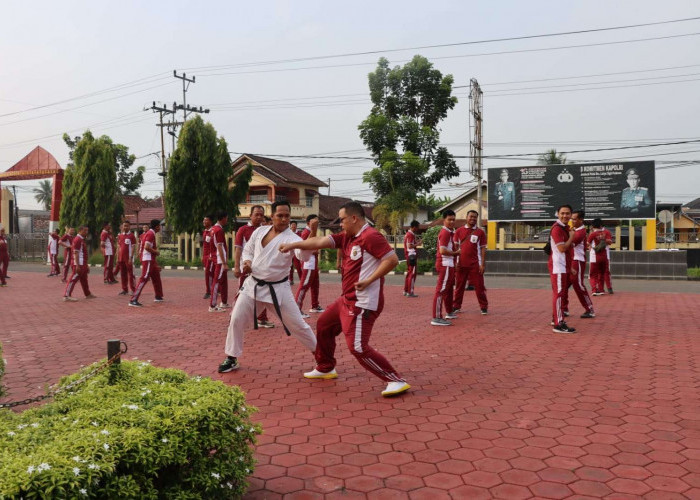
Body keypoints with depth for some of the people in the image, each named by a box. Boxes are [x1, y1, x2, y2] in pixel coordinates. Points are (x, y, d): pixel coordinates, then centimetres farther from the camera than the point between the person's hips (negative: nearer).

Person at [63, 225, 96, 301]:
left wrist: (86, 266, 24)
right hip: (79, 264, -10)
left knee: (84, 279, 19)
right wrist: (77, 265, -25)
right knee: (74, 279, -11)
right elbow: (76, 253, -20)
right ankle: (66, 296, -12)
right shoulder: (78, 239, -14)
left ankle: (88, 294, 30)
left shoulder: (82, 240, 18)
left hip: (83, 264, 10)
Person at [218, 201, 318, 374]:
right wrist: (246, 262, -7)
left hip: (278, 289, -4)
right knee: (237, 320, 3)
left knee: (297, 325, 0)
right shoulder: (260, 231, 1)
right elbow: (248, 250, 15)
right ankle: (231, 359, 22)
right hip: (253, 285, 4)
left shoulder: (291, 238, -16)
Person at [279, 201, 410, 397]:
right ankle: (325, 368, 41)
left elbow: (392, 259, -22)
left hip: (362, 303, -10)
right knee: (323, 325, 24)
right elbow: (320, 241, 8)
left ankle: (396, 381, -8)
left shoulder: (370, 236, -17)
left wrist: (369, 280, -21)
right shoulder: (347, 237, 10)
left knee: (358, 347, -14)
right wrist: (293, 245, 4)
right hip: (347, 299, 10)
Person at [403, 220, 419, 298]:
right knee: (412, 274, -7)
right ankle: (410, 292, -6)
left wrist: (416, 242, 15)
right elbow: (410, 246, -23)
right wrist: (417, 244, -13)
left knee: (408, 273, 16)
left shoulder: (407, 234, 15)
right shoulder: (411, 235, -15)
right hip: (412, 256, -10)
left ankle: (405, 291, 22)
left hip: (408, 256, 10)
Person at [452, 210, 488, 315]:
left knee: (479, 286, 1)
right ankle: (456, 306, 15)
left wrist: (483, 264, -4)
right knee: (459, 286, 7)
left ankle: (484, 307, 10)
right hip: (461, 264, 1)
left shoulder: (480, 232, 4)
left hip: (475, 264, -1)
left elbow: (483, 249, 3)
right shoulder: (459, 231, 6)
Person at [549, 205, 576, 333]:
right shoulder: (557, 228, -15)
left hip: (564, 266, 10)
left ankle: (556, 318, 30)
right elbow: (562, 248, -23)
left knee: (563, 293, 18)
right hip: (558, 266, -10)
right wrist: (571, 237, -11)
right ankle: (559, 324, -9)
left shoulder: (566, 227, 16)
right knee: (559, 293, -10)